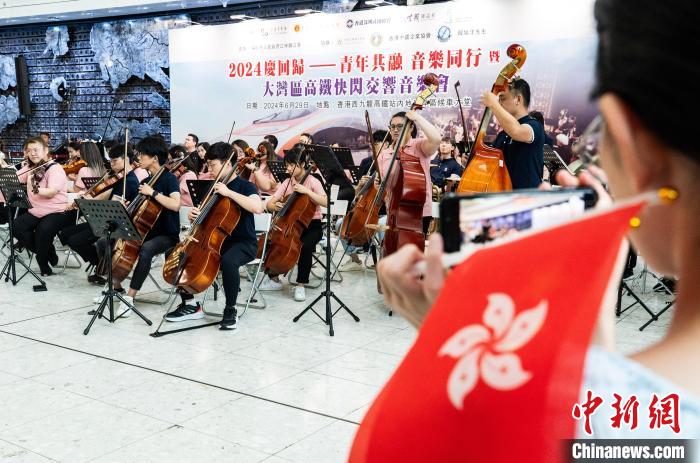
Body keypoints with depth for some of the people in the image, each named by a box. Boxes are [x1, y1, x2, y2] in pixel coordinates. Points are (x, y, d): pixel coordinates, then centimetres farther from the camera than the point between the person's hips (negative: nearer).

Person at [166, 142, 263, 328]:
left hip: (244, 243, -7)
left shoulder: (245, 186, -8)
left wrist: (229, 192, -27)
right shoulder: (213, 187, 10)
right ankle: (190, 305, 2)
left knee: (228, 261, -39)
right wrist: (194, 215, -7)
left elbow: (258, 207, -30)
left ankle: (230, 309, -19)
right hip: (216, 241, 7)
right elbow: (202, 215, 18)